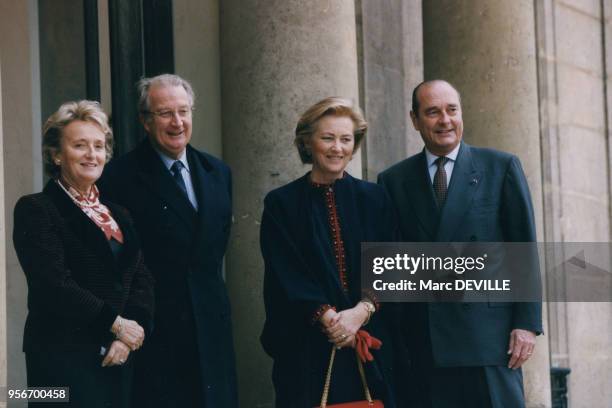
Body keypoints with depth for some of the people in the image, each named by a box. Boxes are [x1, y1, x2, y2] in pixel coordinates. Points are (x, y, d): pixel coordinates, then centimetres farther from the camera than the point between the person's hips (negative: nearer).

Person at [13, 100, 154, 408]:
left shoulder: (118, 215, 17)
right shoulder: (36, 210, -4)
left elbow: (142, 281, 9)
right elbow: (54, 283, -14)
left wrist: (129, 333, -9)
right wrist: (117, 324, -13)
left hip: (117, 359, 6)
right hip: (64, 359, -6)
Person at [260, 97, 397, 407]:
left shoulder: (373, 199, 9)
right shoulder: (281, 204, 2)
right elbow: (286, 277, -5)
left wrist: (361, 311, -14)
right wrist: (328, 318, -17)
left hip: (370, 349, 2)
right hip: (306, 350, -2)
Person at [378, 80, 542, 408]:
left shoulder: (501, 167, 6)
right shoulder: (394, 180, 11)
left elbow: (524, 250, 3)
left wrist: (527, 323, -4)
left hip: (488, 337, -2)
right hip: (421, 342, 2)